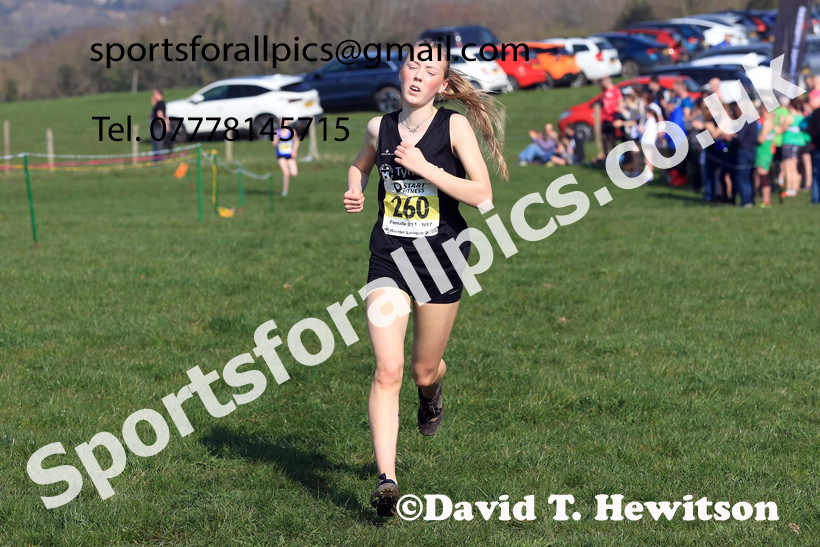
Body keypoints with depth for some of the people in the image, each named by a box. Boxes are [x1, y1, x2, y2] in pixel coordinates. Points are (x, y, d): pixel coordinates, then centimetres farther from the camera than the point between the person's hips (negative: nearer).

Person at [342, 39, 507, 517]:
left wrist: (425, 168, -22)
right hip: (388, 261, 1)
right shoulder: (380, 128, 2)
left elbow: (483, 195, -16)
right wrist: (355, 192, 4)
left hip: (441, 261, -1)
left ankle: (432, 392, 54)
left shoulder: (455, 126, -8)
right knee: (388, 371, -13)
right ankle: (386, 479, -15)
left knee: (424, 369, 15)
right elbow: (360, 165, 25)